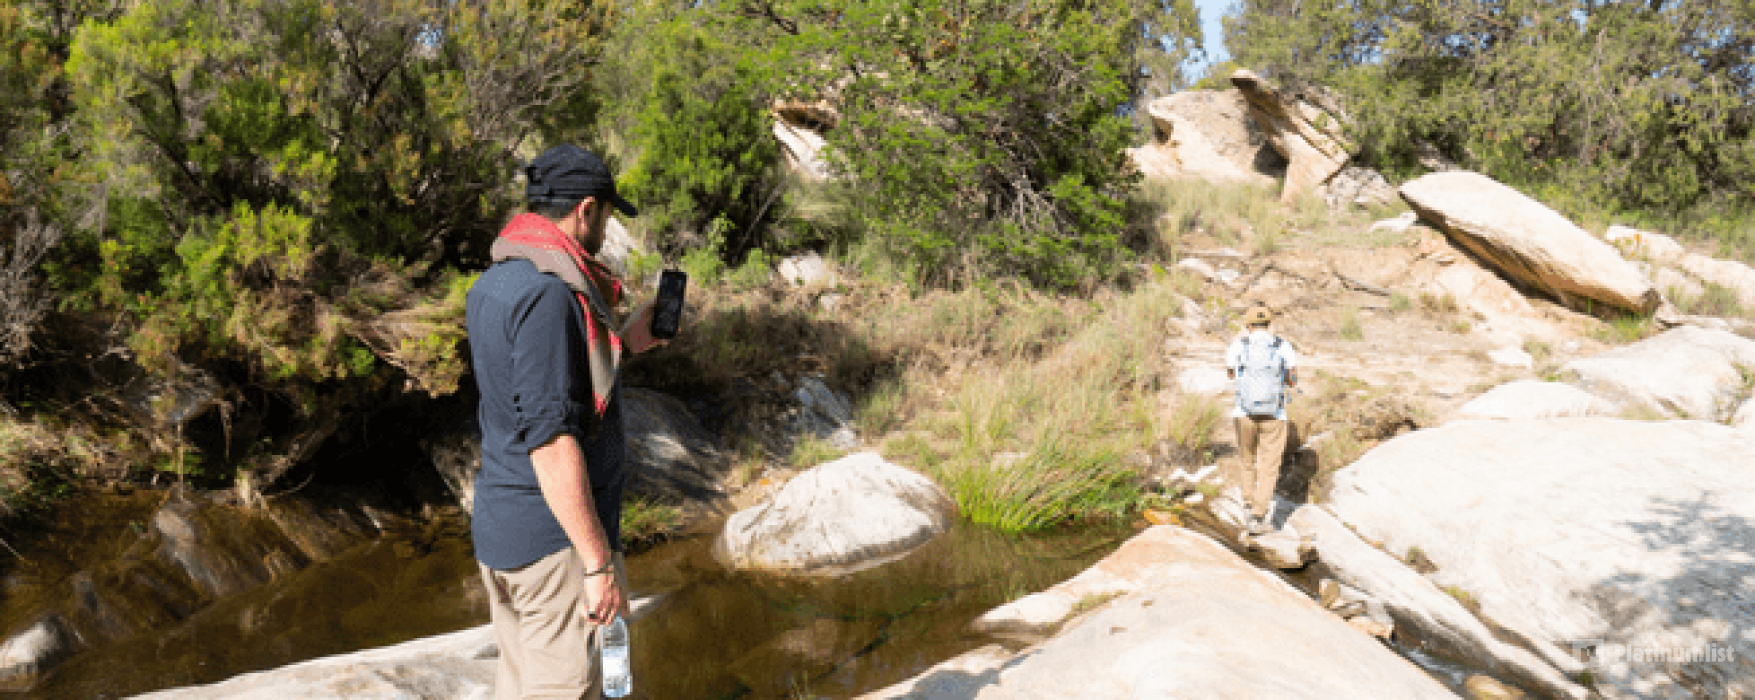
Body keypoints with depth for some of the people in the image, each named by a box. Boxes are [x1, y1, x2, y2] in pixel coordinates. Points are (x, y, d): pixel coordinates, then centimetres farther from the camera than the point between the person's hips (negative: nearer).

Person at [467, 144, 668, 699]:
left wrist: (622, 344, 21)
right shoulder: (547, 294, -21)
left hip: (498, 529, 9)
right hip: (558, 537, -9)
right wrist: (599, 562, -22)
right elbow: (550, 441, -26)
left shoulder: (492, 284, 9)